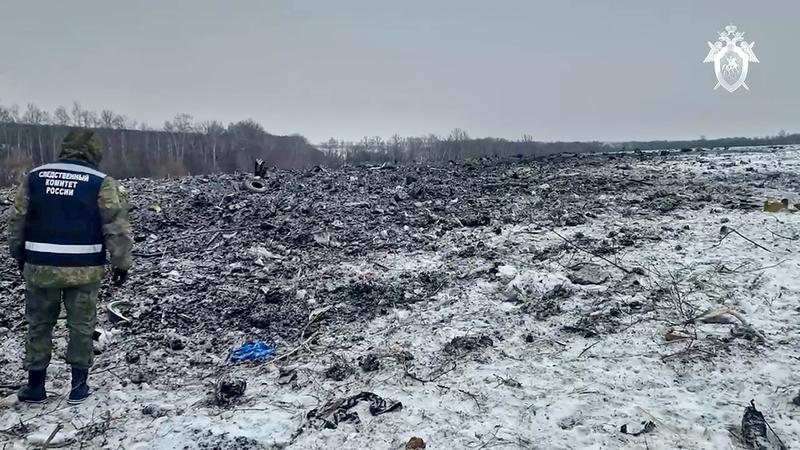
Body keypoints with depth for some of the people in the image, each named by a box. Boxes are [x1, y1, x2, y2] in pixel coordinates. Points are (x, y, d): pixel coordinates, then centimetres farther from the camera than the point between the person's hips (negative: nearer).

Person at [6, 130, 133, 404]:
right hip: (84, 270, -2)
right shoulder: (102, 183, -7)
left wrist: (20, 256, 21)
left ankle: (35, 387, 25)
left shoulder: (34, 177, 4)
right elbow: (117, 228, -12)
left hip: (40, 267, 3)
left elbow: (16, 222, 10)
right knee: (81, 326, 11)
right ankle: (79, 386, 18)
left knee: (39, 325, 17)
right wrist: (122, 263, -4)